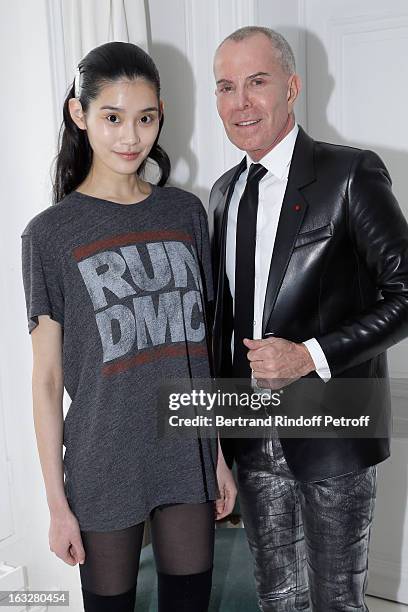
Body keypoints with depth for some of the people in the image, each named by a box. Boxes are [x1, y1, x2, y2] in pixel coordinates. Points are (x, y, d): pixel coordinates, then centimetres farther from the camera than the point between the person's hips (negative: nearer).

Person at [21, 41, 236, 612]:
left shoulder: (186, 212, 3)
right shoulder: (50, 233, -6)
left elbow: (199, 343, 7)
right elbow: (47, 379, -5)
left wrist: (220, 453, 8)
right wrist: (58, 503, -5)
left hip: (189, 456, 3)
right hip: (105, 467, -3)